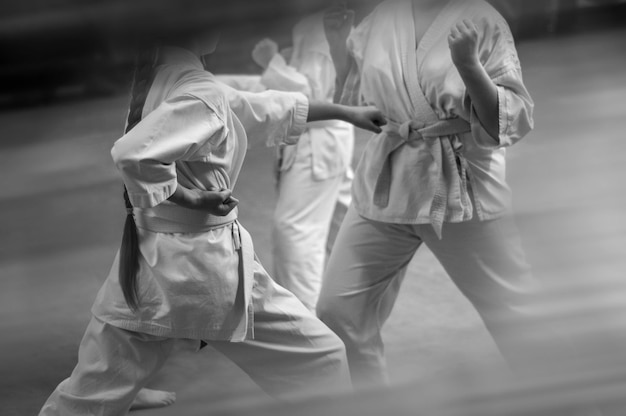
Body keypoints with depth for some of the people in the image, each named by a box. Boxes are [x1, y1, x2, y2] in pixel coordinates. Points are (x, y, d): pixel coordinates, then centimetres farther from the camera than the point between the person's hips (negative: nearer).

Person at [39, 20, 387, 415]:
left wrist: (344, 111, 22)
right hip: (201, 263, -8)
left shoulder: (159, 75, 10)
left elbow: (258, 108, 18)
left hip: (145, 262, 8)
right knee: (319, 360, 8)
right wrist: (189, 197, -17)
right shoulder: (200, 93, -16)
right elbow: (135, 152, -31)